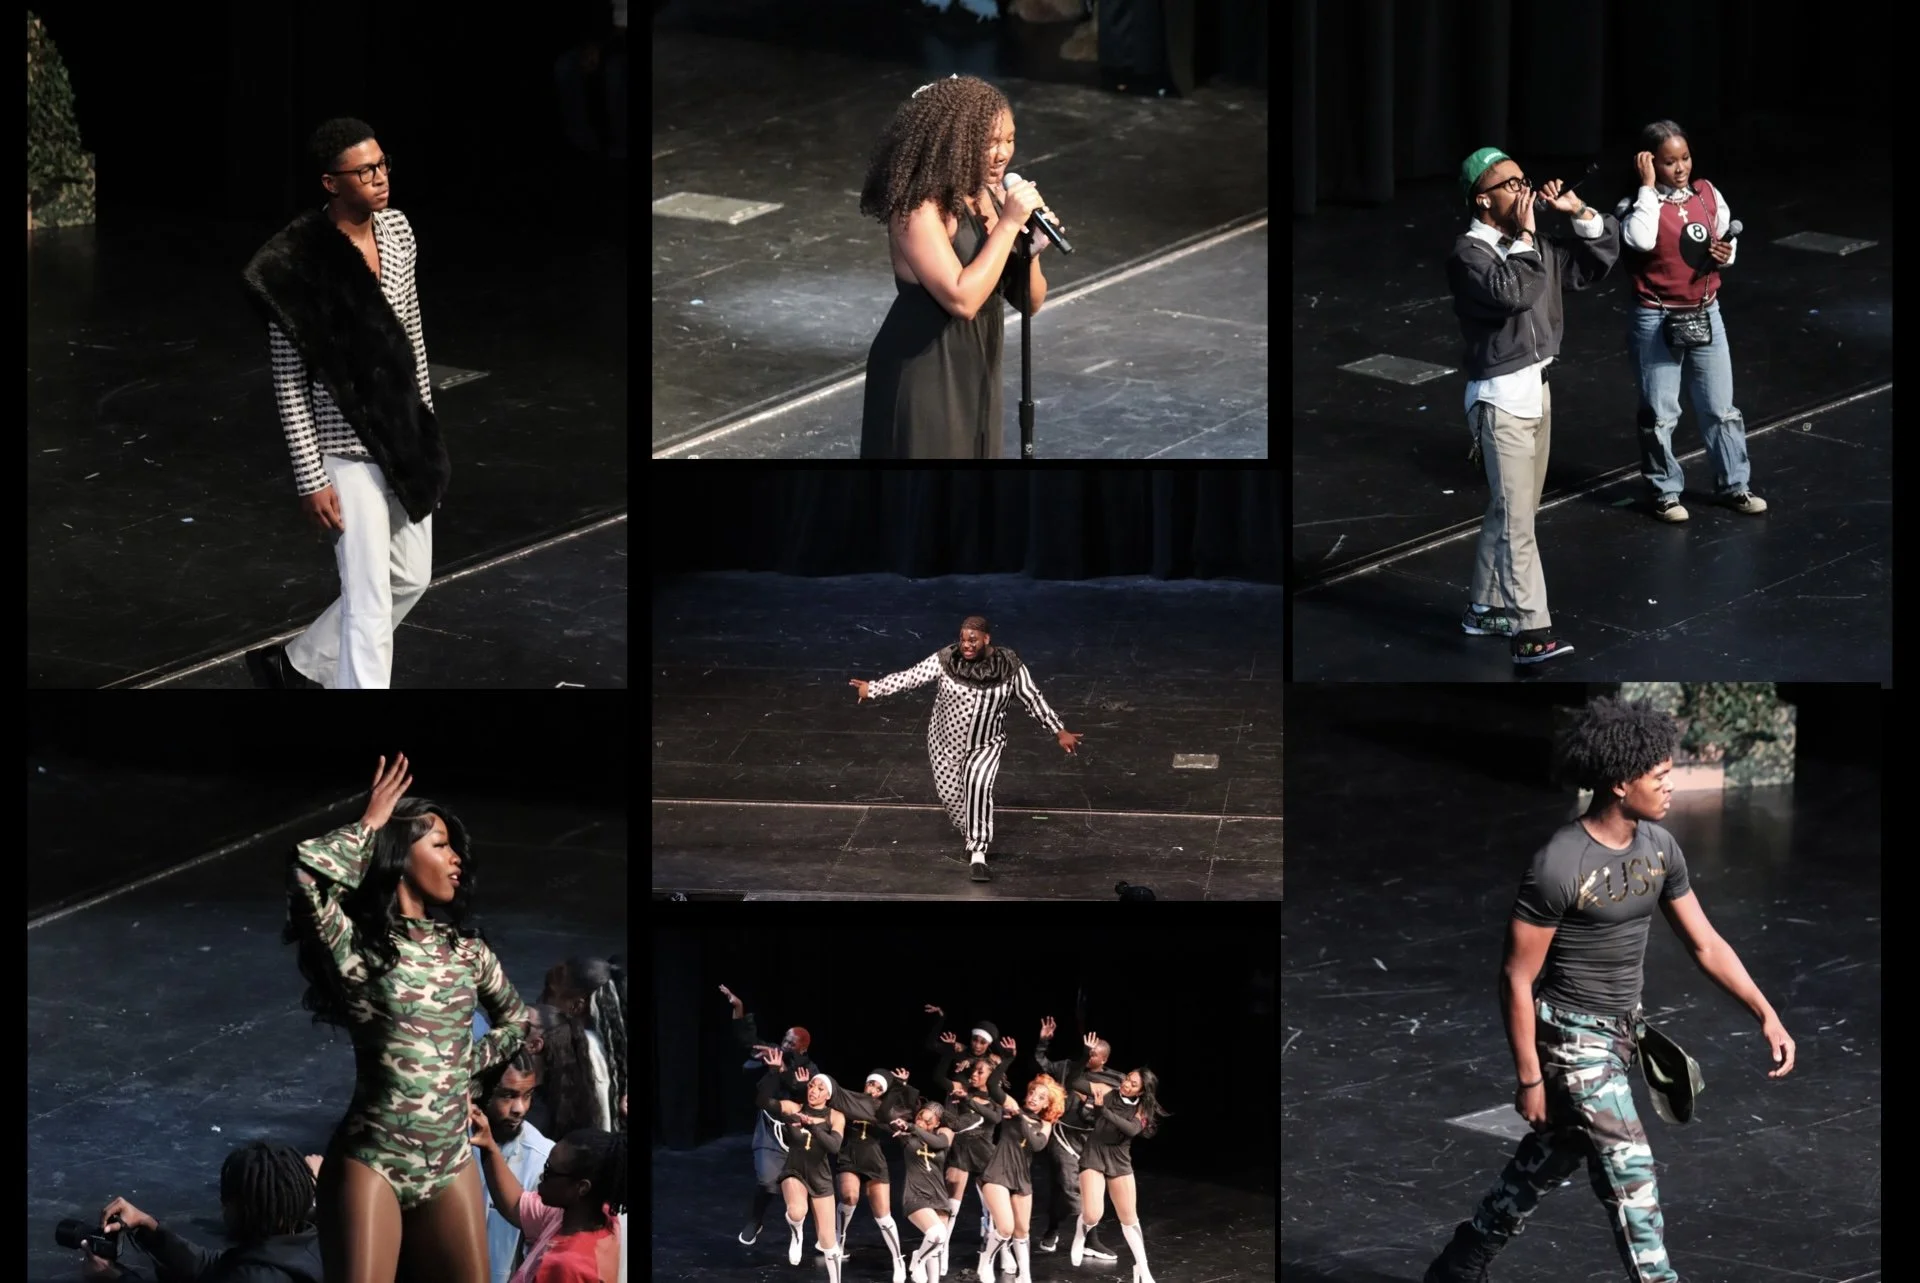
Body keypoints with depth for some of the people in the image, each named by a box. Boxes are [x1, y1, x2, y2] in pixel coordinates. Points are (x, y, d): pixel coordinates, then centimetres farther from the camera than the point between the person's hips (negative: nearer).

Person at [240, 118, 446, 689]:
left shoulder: (398, 230, 1)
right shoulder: (299, 262, -19)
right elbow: (288, 380, -15)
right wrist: (309, 478, -15)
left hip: (405, 439, 8)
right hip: (348, 450, -7)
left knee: (411, 579, 19)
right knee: (370, 601, -7)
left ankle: (294, 664, 38)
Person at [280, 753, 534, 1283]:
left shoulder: (468, 949, 9)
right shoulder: (358, 947, -7)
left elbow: (519, 1020, 26)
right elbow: (306, 870, -25)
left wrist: (466, 1065, 8)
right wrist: (371, 823, -9)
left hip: (451, 1161, 5)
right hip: (372, 1160, -5)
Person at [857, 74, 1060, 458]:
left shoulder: (992, 196, 3)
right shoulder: (919, 208, -20)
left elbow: (1030, 301, 9)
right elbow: (962, 298, -28)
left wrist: (1031, 252, -12)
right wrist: (1008, 224, -23)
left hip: (976, 372, 8)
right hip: (923, 377, -8)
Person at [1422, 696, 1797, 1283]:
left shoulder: (1659, 847, 0)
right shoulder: (1558, 866, -23)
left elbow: (1706, 944, 7)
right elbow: (1518, 978, -17)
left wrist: (1766, 1014, -1)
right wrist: (1529, 1078, -14)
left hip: (1623, 1030, 8)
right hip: (1573, 1036, -8)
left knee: (1542, 1166, 19)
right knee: (1630, 1175, -9)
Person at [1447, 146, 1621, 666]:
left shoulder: (1531, 247, 10)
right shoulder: (1469, 253, -13)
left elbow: (1601, 256, 17)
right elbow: (1513, 293, -29)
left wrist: (1580, 211, 3)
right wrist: (1523, 237, -17)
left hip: (1536, 389, 8)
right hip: (1501, 398, -8)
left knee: (1509, 511, 16)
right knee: (1516, 517, -11)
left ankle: (1485, 608, 27)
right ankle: (1531, 630, -15)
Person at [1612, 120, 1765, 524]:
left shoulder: (1707, 194, 2)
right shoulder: (1638, 203, -12)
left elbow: (1725, 239, 15)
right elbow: (1640, 240, -33)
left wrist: (1727, 253, -9)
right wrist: (1648, 187, -26)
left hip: (1704, 313, 4)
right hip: (1656, 320, -4)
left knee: (1720, 406, 12)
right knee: (1659, 413, 6)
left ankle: (1733, 484, 25)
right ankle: (1665, 491, 20)